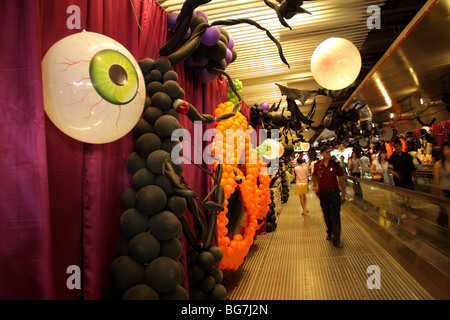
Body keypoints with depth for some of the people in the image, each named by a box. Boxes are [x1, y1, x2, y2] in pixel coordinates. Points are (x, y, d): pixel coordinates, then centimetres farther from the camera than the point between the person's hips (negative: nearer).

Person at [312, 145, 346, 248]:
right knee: (327, 215, 15)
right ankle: (329, 232, 39)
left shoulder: (335, 164, -4)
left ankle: (336, 239, 2)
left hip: (334, 192, -2)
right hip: (323, 193, 2)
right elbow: (315, 176, 20)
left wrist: (343, 193, 2)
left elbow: (341, 179, 2)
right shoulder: (317, 165, -2)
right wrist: (316, 185, 10)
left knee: (335, 216, -3)